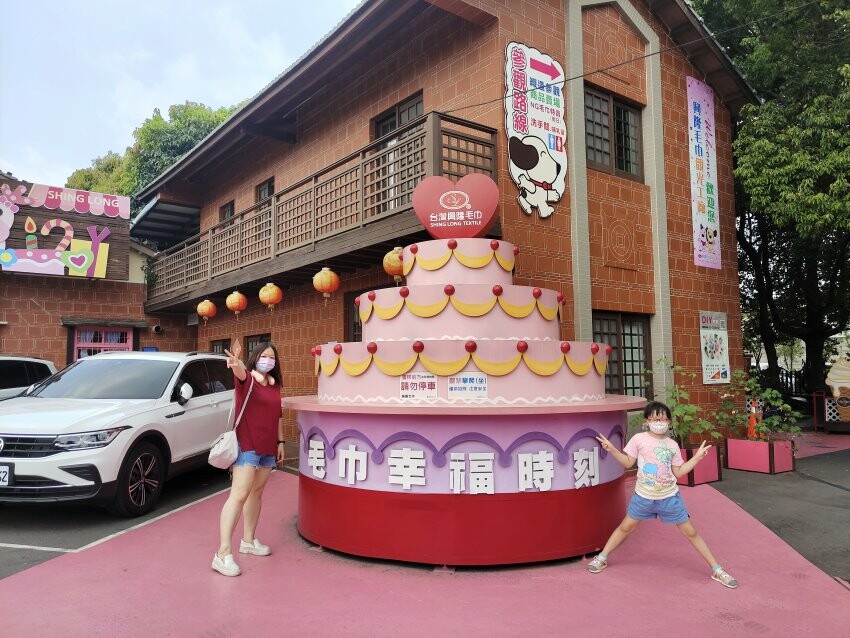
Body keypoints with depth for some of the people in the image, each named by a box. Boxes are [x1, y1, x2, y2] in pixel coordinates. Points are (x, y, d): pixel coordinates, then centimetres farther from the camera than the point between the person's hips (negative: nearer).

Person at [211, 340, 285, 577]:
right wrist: (235, 364, -56)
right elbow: (240, 373, -34)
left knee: (256, 493, 16)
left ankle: (248, 540, 30)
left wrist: (280, 442, 16)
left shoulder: (275, 385, 11)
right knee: (239, 495, -13)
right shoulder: (247, 379, -9)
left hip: (267, 448, 7)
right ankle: (223, 553, -12)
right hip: (246, 446, -7)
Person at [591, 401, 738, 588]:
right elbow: (628, 463, -3)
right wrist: (612, 450, -16)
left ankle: (716, 570, 21)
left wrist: (697, 457, -2)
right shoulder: (639, 439, -8)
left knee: (691, 532, 8)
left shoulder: (672, 445, 0)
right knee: (625, 527, 9)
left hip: (669, 497, 1)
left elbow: (678, 472, 3)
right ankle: (602, 558, 24)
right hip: (643, 496, -1)